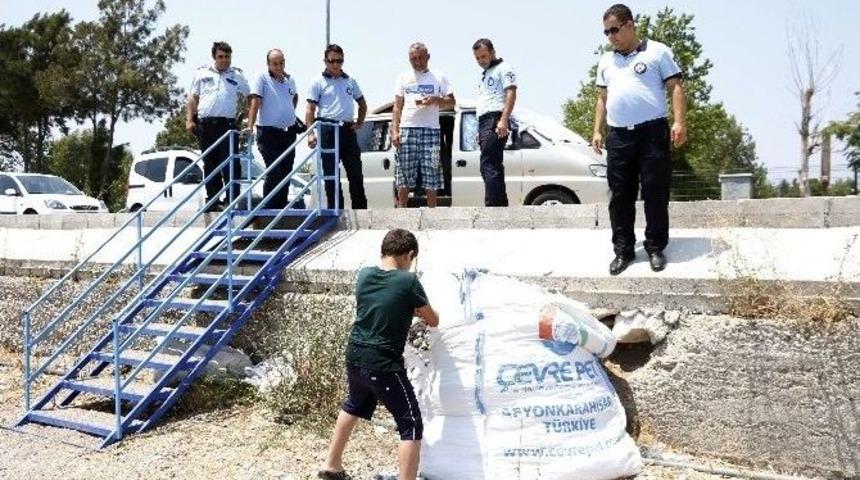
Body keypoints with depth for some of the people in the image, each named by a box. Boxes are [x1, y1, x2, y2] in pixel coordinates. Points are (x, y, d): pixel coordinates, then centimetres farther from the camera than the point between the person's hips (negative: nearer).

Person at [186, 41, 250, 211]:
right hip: (205, 125, 2)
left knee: (231, 164, -9)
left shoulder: (237, 76, 12)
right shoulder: (202, 73, 14)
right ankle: (213, 200, 11)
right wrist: (189, 119, 4)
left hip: (228, 124, -2)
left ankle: (233, 200, -8)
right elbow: (193, 98, 14)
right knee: (210, 164, 6)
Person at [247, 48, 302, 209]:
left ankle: (282, 205, 21)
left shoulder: (290, 80, 10)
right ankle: (269, 208, -1)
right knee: (274, 172, -10)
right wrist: (250, 126, -25)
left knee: (286, 171, 10)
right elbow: (255, 102, -16)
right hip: (269, 131, -6)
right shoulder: (262, 78, -7)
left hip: (289, 131, 6)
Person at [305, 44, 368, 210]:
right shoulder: (318, 82, 1)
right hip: (328, 130, -3)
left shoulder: (350, 81, 13)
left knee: (355, 173, 4)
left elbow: (362, 104, 23)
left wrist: (359, 123, 9)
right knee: (330, 173, 2)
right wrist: (310, 133, -16)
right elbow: (310, 110, -4)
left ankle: (360, 209, 11)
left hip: (348, 130, 4)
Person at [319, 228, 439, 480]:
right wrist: (418, 309, 19)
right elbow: (433, 321, 0)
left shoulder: (364, 275, 2)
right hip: (384, 366, -7)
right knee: (412, 427, 1)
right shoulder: (408, 281, -13)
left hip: (355, 358, 7)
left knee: (353, 406, 32)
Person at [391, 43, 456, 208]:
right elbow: (397, 106, 11)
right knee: (403, 177, -2)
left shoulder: (438, 77, 12)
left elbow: (452, 102, 9)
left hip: (431, 130, -1)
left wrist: (435, 99, -11)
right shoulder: (403, 78, 15)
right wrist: (394, 130, -1)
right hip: (407, 129, 1)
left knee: (432, 177, -2)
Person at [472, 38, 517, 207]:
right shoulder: (485, 75, 29)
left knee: (488, 166, -18)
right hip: (484, 123, 10)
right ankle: (502, 205, 12)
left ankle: (492, 207, -22)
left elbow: (511, 93, -11)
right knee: (493, 167, 9)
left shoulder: (503, 68, 2)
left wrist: (504, 120, -23)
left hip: (495, 121, -10)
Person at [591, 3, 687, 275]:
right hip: (618, 136, 4)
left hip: (652, 132, -4)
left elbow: (675, 88, 1)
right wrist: (597, 131, 12)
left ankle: (655, 248, 8)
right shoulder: (606, 61, 19)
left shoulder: (657, 51, 5)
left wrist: (679, 122, -11)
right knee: (620, 196, 3)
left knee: (655, 193, -3)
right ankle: (623, 250, 9)